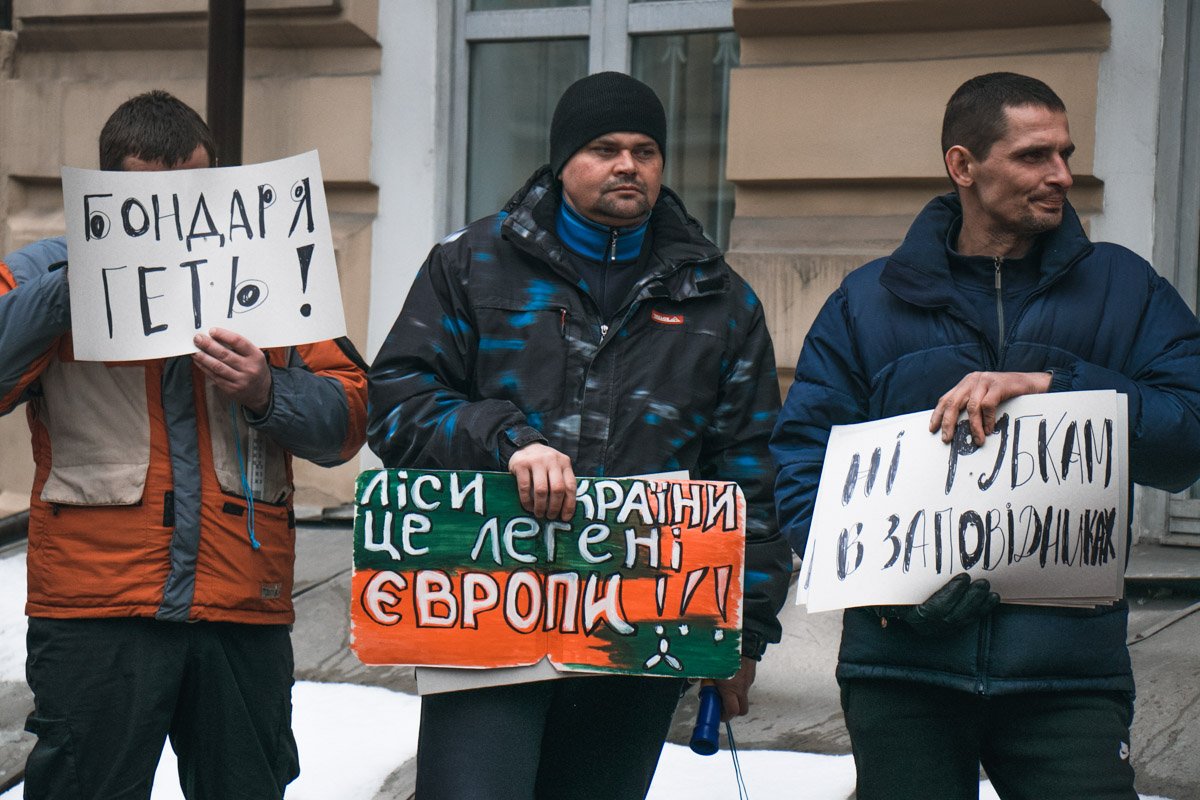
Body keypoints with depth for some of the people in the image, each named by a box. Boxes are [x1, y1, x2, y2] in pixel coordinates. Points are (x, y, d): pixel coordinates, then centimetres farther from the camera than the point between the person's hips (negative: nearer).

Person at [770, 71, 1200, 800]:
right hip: (902, 666, 1)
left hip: (1068, 668, 0)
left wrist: (1051, 385, -16)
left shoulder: (1123, 289, 9)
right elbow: (803, 462, 2)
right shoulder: (868, 303, 9)